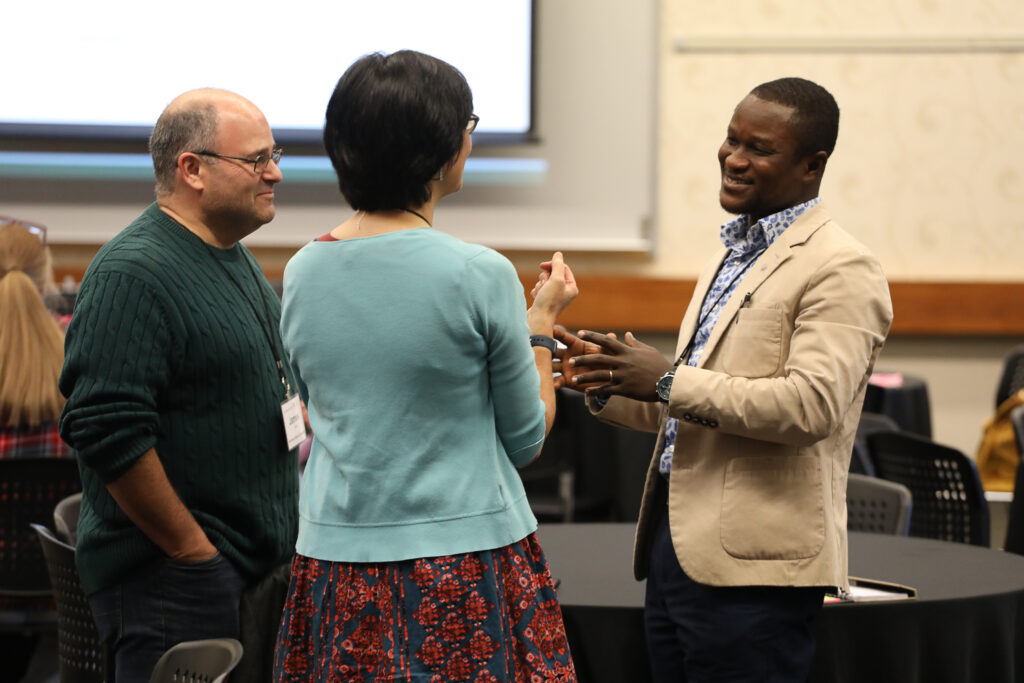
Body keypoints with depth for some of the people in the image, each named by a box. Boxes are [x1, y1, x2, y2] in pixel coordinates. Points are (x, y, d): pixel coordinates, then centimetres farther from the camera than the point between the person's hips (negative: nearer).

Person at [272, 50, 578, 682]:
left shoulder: (301, 273, 2)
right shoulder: (480, 275, -13)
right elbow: (528, 438, -2)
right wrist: (542, 321, 12)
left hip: (336, 557, 5)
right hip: (464, 557, -5)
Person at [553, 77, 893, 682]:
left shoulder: (842, 270, -10)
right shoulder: (734, 255, 20)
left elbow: (812, 405, -23)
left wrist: (669, 382, -20)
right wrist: (609, 386, 8)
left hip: (753, 567, -9)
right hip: (676, 544, 9)